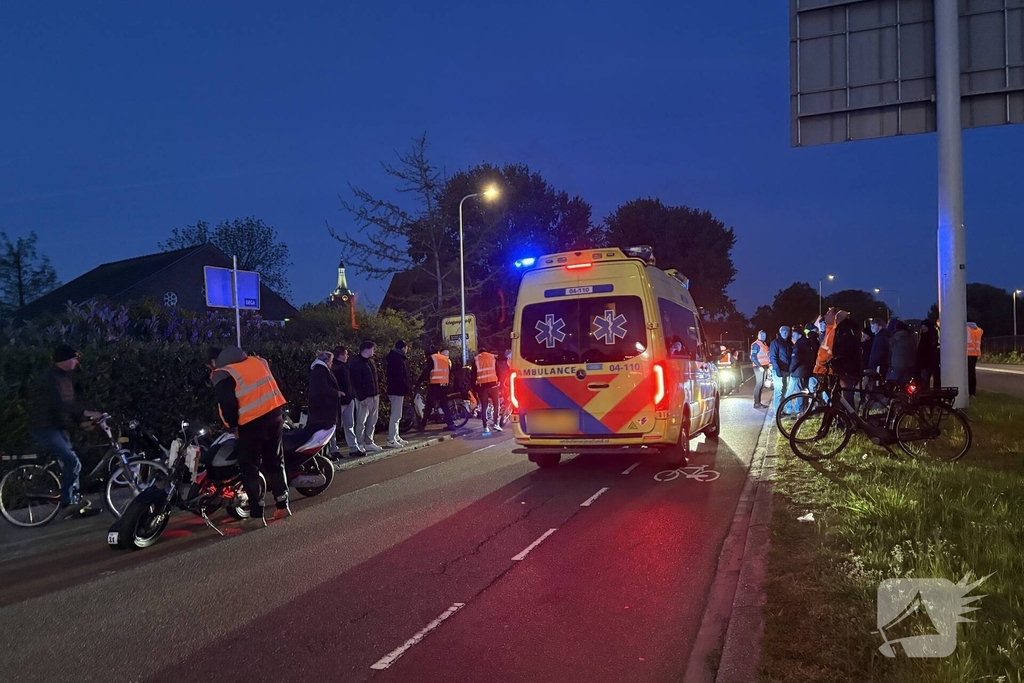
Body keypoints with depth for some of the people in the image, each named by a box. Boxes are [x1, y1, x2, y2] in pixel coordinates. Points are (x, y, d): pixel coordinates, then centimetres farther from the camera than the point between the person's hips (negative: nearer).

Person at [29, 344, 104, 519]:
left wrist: (84, 420, 7)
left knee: (68, 464, 9)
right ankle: (68, 504, -14)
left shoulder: (64, 377, 13)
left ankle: (75, 506, 14)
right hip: (44, 428, -10)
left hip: (58, 428, 10)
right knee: (73, 462, -21)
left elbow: (69, 404, 17)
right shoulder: (49, 378, -18)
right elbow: (59, 404, -31)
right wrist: (86, 413, -34)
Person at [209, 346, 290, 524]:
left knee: (250, 468, 5)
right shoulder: (258, 361, 15)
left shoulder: (222, 375, -4)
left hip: (252, 424, -6)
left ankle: (257, 515, 4)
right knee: (275, 463, 19)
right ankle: (283, 506, 24)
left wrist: (233, 426, 0)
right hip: (275, 416, 6)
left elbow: (227, 404, -13)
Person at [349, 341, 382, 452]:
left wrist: (378, 393, 13)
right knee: (361, 422, -3)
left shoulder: (371, 362, 16)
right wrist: (361, 398, -19)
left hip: (374, 396, 9)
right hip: (364, 398, -8)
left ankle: (369, 443, 20)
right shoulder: (355, 363, -12)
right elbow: (356, 383, -16)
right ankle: (360, 445, 2)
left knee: (372, 422, 12)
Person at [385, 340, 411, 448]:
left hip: (394, 390, 11)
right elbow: (399, 377, -22)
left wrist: (407, 387, 16)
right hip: (398, 390, -11)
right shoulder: (398, 359, -15)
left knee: (396, 415, 16)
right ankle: (391, 440, -7)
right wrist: (407, 387, -14)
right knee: (396, 416, -8)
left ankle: (396, 437, 22)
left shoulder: (394, 357, 16)